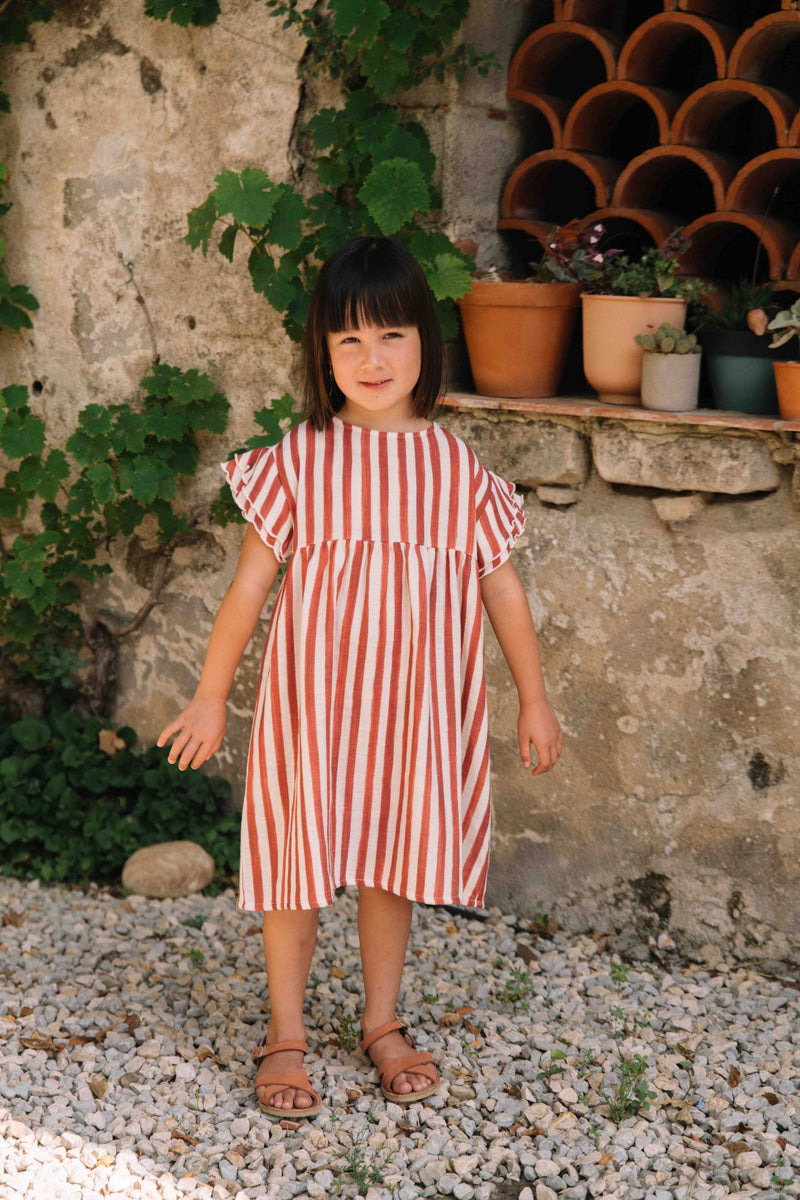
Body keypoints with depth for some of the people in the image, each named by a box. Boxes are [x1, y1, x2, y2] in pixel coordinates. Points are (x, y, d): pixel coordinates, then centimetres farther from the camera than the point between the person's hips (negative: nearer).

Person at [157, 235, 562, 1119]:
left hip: (413, 705, 2)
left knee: (390, 864, 13)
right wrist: (210, 696, 1)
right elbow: (249, 584, -1)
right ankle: (285, 1034, 22)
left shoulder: (454, 467, -1)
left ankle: (382, 1022, 31)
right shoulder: (299, 461, -6)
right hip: (311, 699, -2)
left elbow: (501, 588, 6)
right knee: (297, 859, 6)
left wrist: (533, 699, 8)